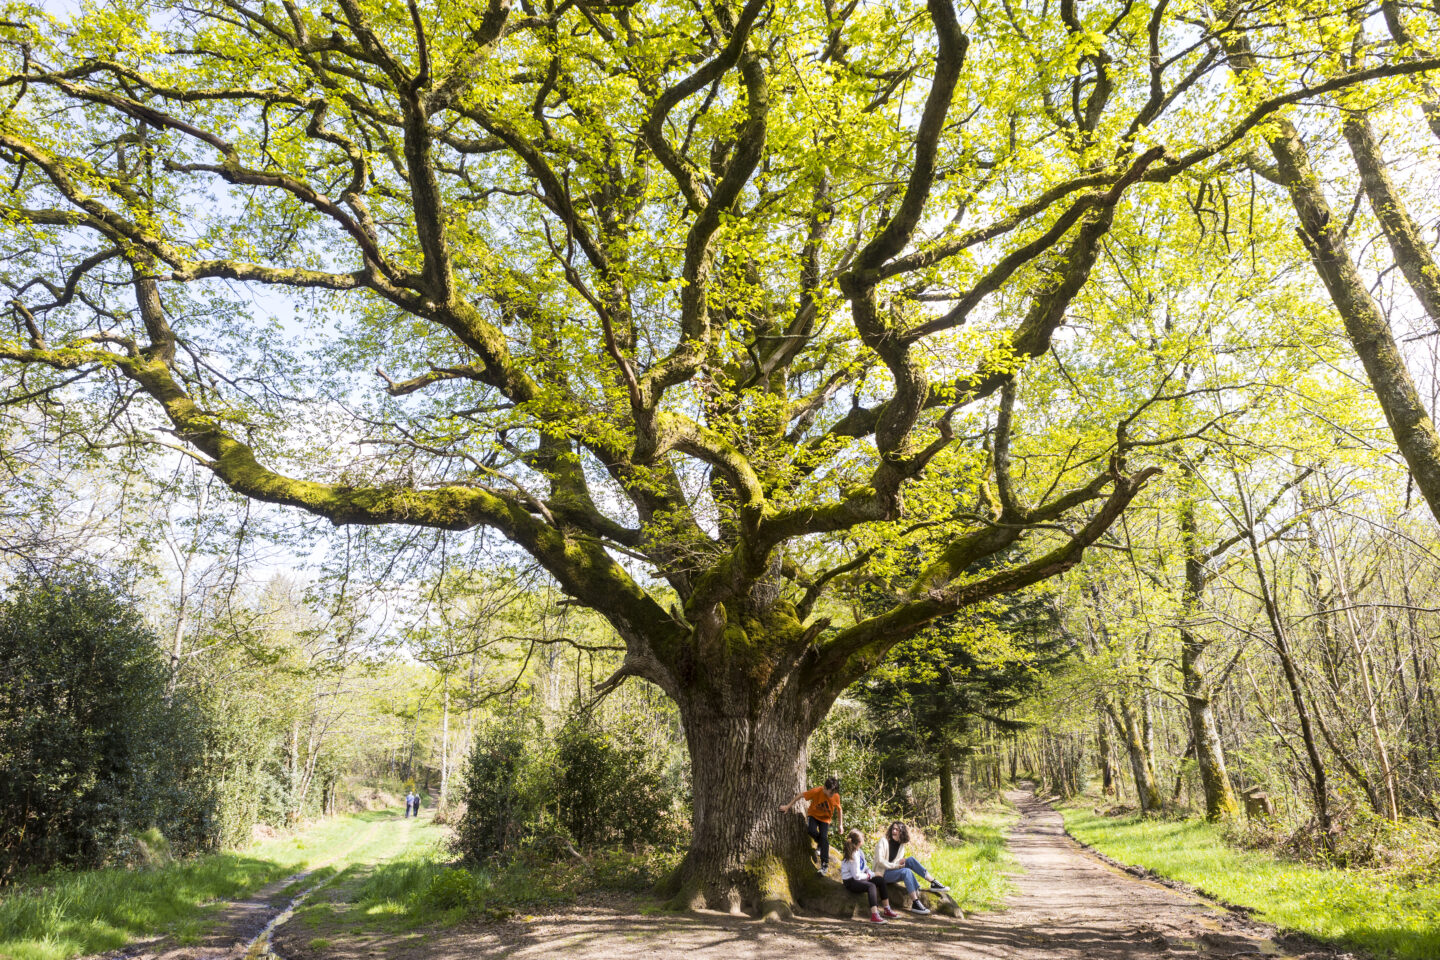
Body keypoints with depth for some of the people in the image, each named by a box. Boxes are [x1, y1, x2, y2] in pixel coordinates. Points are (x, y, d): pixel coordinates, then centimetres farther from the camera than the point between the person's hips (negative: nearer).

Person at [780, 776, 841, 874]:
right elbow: (801, 795, -17)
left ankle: (825, 865, -14)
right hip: (813, 815, 0)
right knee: (811, 830, -29)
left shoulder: (836, 797, -20)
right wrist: (788, 806, -11)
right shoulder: (816, 791, -28)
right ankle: (821, 844, 3)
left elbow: (839, 810, 0)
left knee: (824, 838, -19)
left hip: (825, 819, 1)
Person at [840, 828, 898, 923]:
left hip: (858, 877, 10)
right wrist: (868, 875, -6)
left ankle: (887, 910, 7)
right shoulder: (853, 856, -24)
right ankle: (874, 916, -42)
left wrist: (869, 872, -1)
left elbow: (864, 865, 19)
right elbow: (857, 875, -22)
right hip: (851, 882, -10)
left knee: (880, 881, 3)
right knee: (871, 886, -33)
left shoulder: (858, 851, 6)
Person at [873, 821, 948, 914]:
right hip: (882, 874, -6)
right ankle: (915, 904, -36)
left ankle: (934, 883, -20)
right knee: (906, 871, -30)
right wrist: (896, 865, -20)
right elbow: (880, 861, -16)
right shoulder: (883, 841, -9)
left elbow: (899, 861, 14)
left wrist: (901, 863, -10)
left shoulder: (901, 845, 10)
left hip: (893, 871, 6)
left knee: (910, 860, -15)